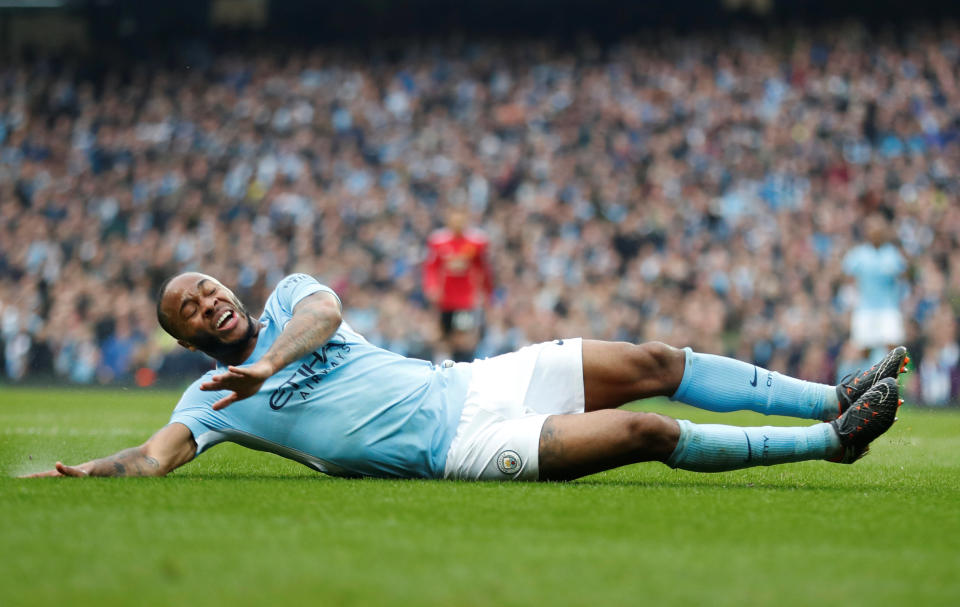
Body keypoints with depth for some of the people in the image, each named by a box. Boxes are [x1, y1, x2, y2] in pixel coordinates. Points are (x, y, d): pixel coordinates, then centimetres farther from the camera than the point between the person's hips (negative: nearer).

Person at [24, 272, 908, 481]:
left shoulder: (289, 296, 12)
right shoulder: (213, 397, 2)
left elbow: (328, 309, -10)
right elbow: (157, 455, -12)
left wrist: (274, 358, -28)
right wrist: (74, 473, -28)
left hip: (473, 382, 6)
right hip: (459, 448, -5)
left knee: (655, 364, -3)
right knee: (646, 433, -18)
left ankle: (833, 403, 4)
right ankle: (828, 442, -12)